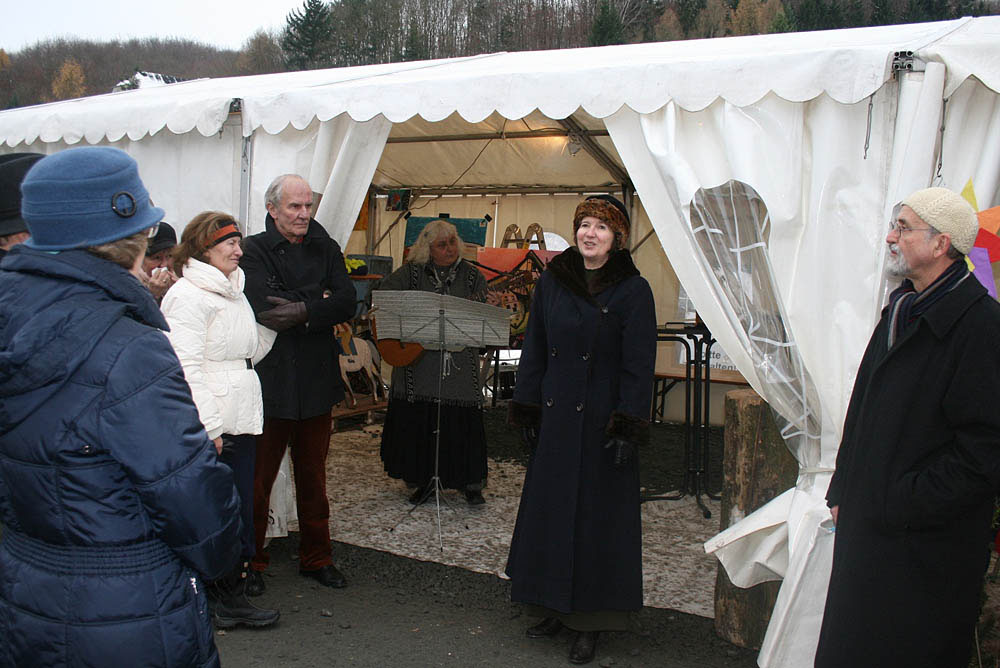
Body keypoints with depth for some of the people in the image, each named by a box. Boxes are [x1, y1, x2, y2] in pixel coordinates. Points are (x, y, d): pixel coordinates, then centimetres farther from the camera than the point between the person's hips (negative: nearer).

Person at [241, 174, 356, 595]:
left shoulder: (325, 249, 9)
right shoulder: (254, 251, -5)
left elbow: (347, 303, -5)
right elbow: (265, 310, -19)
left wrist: (303, 311, -19)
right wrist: (320, 300, -11)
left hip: (317, 380, 4)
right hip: (269, 381, -4)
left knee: (313, 476, 15)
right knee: (258, 478, 4)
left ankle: (316, 558, 27)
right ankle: (250, 561, 19)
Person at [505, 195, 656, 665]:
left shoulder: (633, 291, -7)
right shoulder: (552, 282, 6)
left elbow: (638, 366, -9)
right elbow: (534, 349, 9)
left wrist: (628, 428, -14)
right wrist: (526, 410, 6)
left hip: (601, 422, -4)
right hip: (554, 417, 5)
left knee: (597, 516, 4)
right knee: (549, 511, 11)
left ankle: (591, 622, 16)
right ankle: (556, 607, 27)